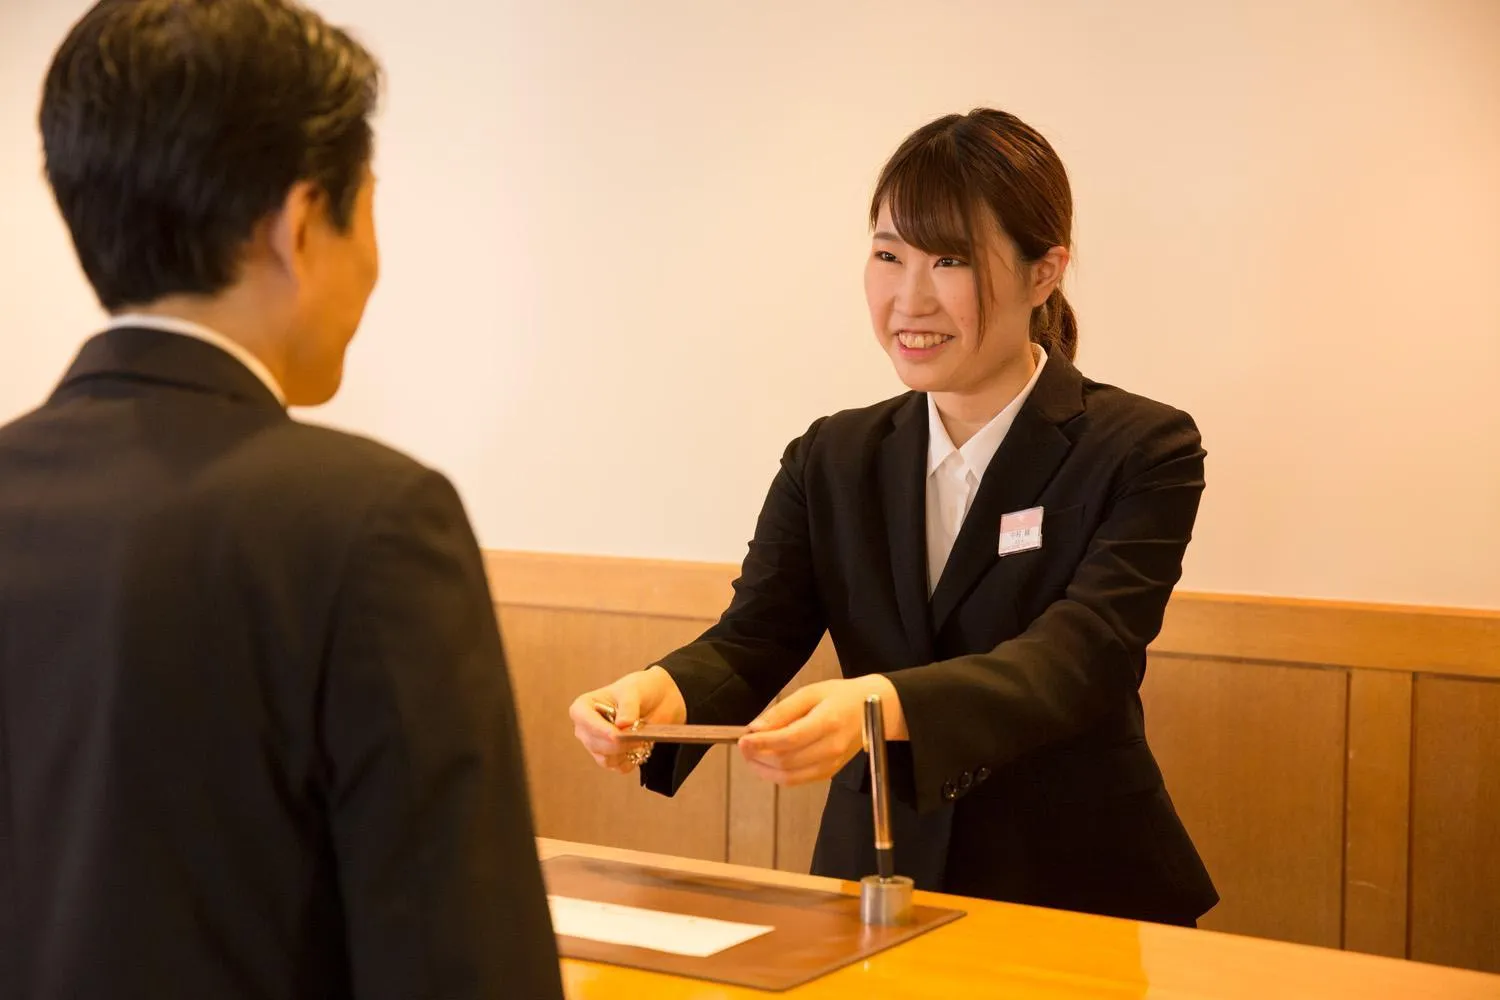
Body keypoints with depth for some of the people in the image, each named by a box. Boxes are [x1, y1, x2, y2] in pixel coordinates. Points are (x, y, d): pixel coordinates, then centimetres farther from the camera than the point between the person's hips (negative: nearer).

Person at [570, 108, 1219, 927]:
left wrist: (883, 705, -36)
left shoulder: (1143, 453, -4)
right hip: (876, 886, 3)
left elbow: (1076, 659, -18)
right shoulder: (830, 461, 8)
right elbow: (749, 641, -1)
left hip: (1077, 895, -3)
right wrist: (663, 694, -25)